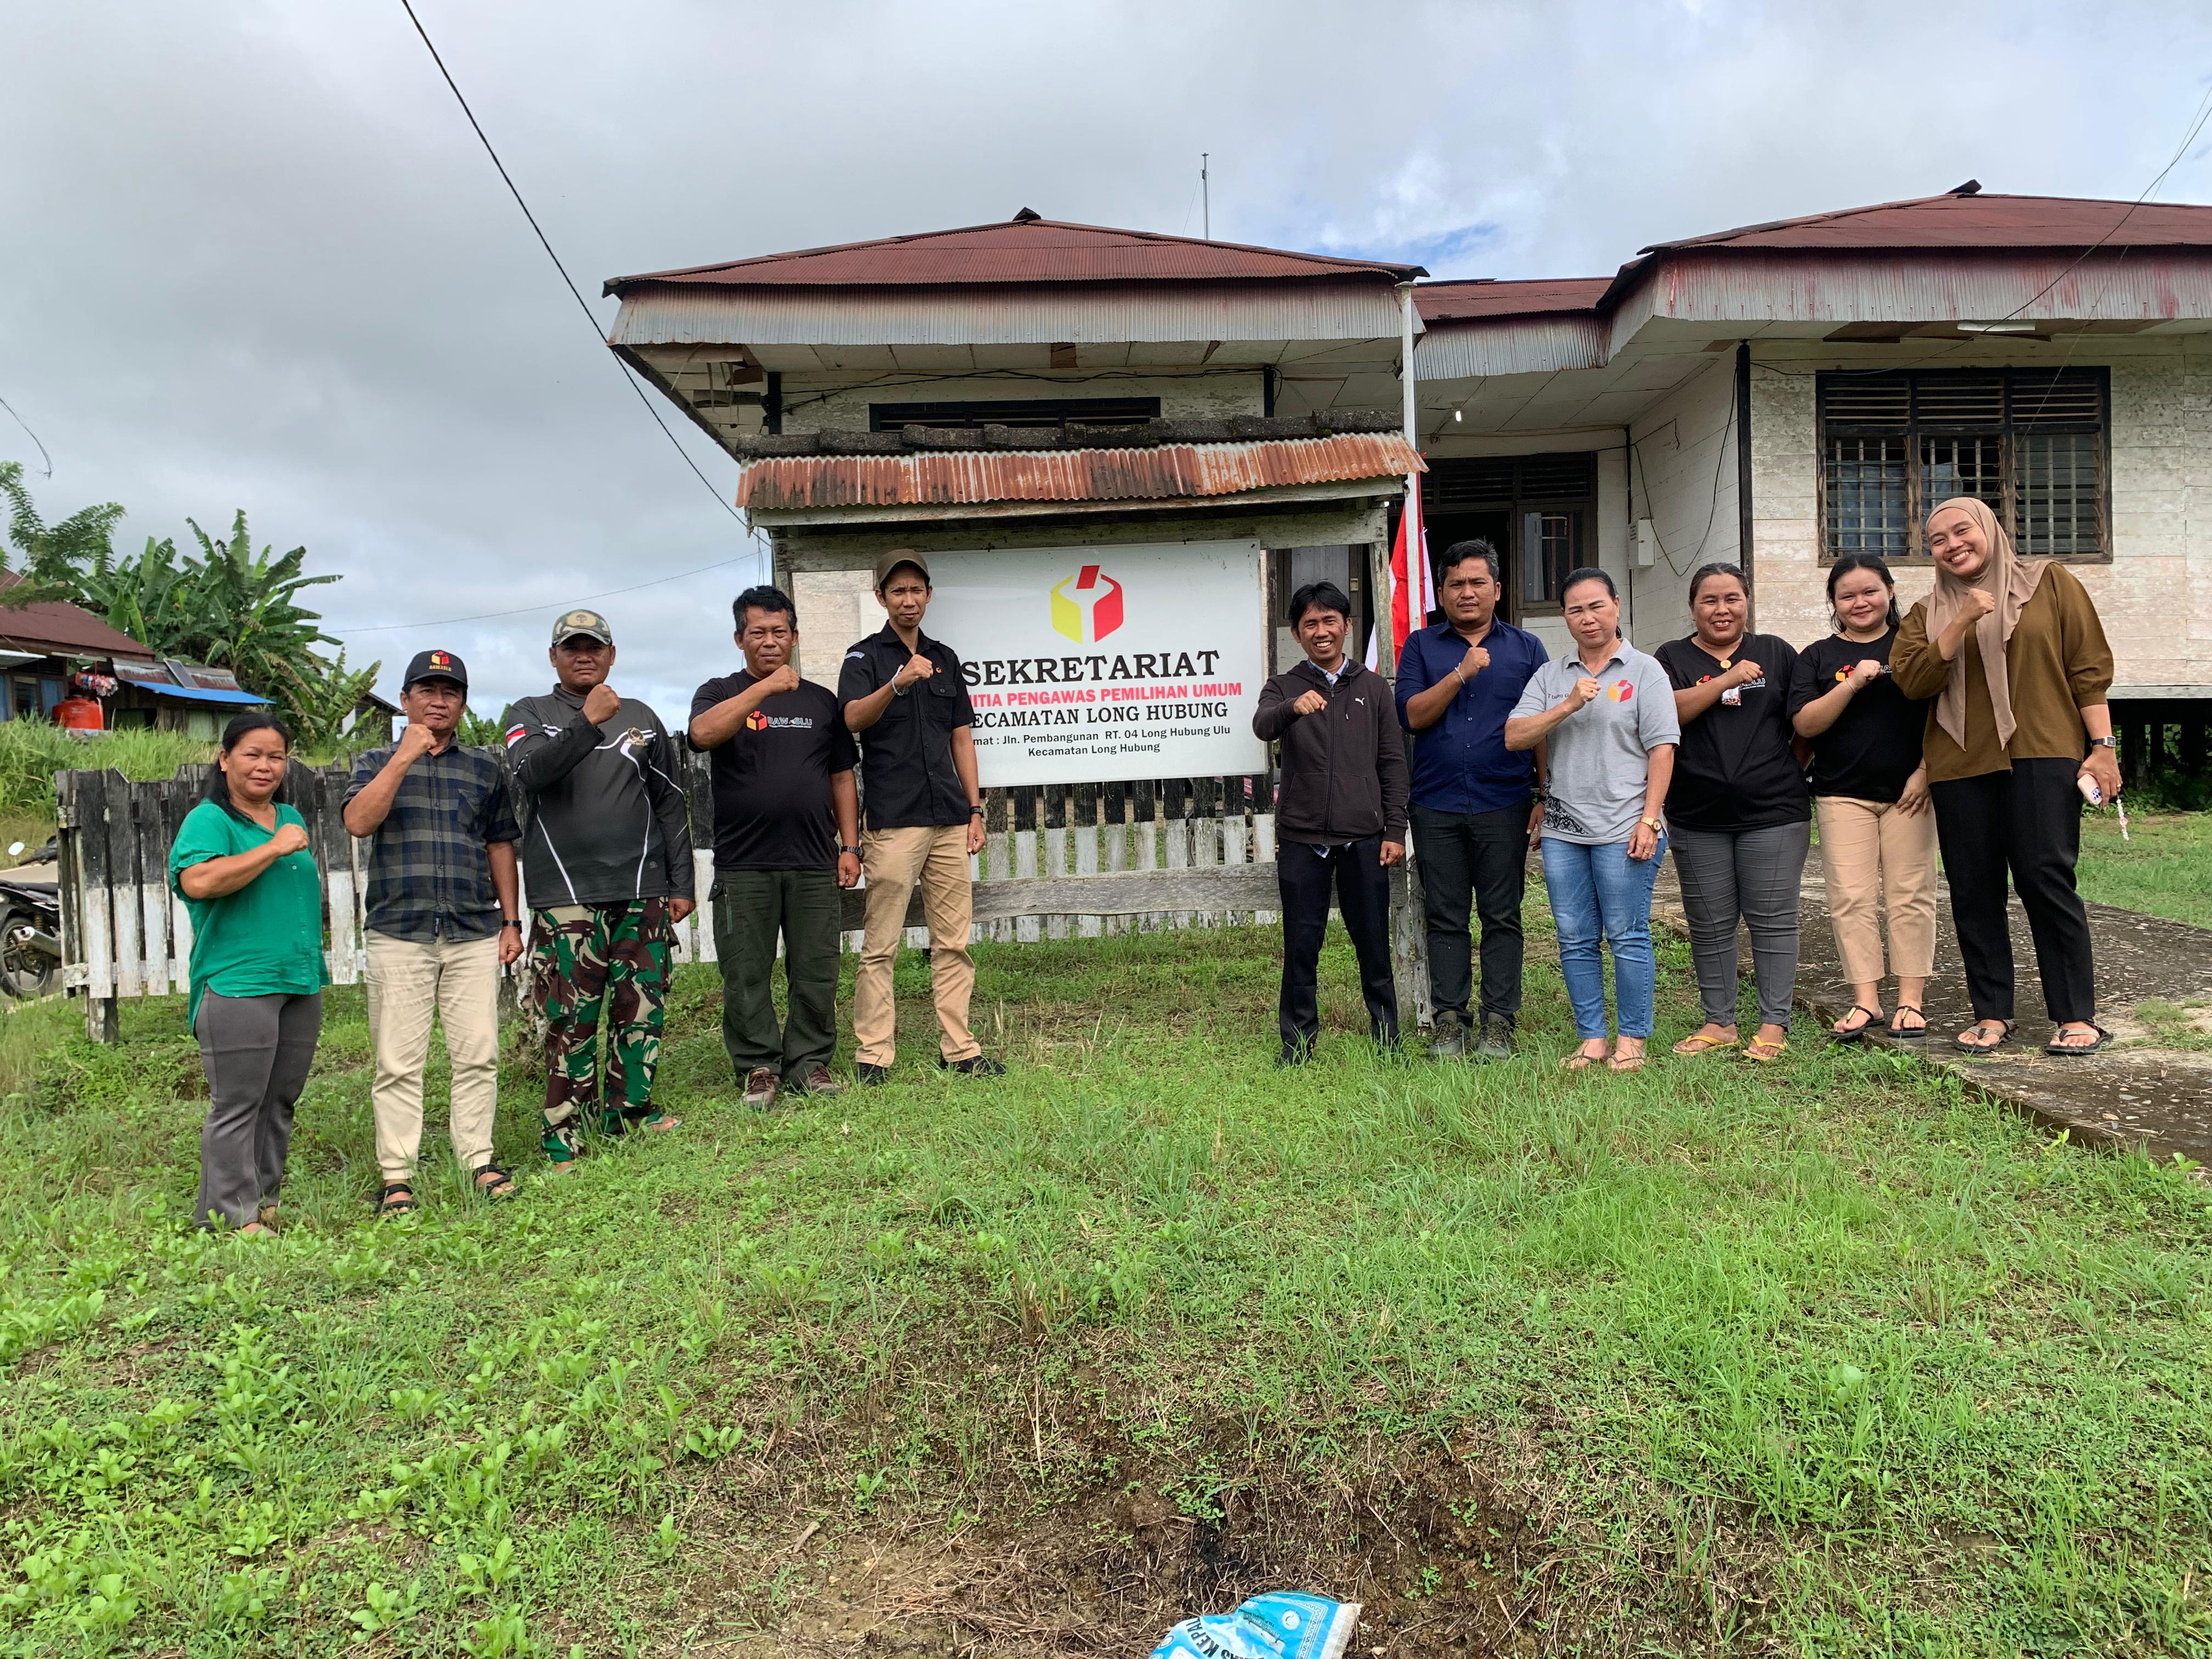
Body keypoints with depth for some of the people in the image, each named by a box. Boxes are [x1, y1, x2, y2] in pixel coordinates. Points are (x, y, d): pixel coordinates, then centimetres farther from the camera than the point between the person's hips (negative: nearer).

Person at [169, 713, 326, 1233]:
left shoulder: (290, 818, 18)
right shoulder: (208, 820, -5)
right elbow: (198, 881, -25)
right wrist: (274, 848, -20)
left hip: (300, 983, 7)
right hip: (237, 986, -7)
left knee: (280, 1102, 12)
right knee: (237, 1105, -4)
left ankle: (265, 1202, 21)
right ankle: (232, 1216, 3)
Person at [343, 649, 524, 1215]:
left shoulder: (486, 767, 14)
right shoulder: (378, 762, 9)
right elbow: (359, 823, -10)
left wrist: (511, 920, 11)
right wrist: (405, 756, -13)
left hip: (475, 936, 2)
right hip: (399, 935, -1)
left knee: (478, 1056, 1)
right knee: (399, 1062, 0)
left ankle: (479, 1159, 11)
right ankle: (397, 1174, 8)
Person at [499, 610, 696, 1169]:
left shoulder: (642, 718, 16)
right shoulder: (529, 715, 8)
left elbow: (670, 804, 16)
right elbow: (529, 771, -14)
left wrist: (681, 883, 11)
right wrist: (588, 723, -25)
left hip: (642, 890, 3)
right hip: (565, 895, -3)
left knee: (642, 1006, 5)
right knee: (572, 1017, -4)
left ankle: (629, 1109, 19)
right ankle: (564, 1132, 3)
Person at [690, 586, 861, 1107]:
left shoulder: (821, 701, 14)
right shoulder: (720, 693, 6)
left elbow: (842, 777, 14)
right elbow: (702, 733, -17)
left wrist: (850, 847, 7)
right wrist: (764, 688, -24)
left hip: (815, 863, 2)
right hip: (743, 864, -2)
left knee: (816, 972, 4)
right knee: (746, 975, 2)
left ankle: (810, 1063, 17)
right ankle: (758, 1069, 14)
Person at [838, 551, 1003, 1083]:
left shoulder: (945, 658, 17)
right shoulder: (865, 657, 2)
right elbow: (853, 719, -17)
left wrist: (975, 809, 10)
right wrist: (898, 683, -35)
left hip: (949, 821, 5)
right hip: (892, 823, -5)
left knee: (954, 943, 6)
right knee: (881, 946, -2)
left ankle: (959, 1049, 12)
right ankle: (873, 1054, 4)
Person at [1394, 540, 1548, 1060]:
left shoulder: (1526, 648, 9)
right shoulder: (1421, 646, 9)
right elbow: (1412, 715, -3)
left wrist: (1546, 796, 1)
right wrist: (1462, 673, -13)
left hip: (1504, 805, 0)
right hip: (1436, 806, 1)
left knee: (1502, 917, 3)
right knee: (1445, 918, 5)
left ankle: (1499, 1022, 10)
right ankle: (1449, 1019, 13)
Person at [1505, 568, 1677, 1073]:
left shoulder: (1645, 671, 2)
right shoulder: (1550, 676, 12)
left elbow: (1662, 750, -4)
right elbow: (1514, 738, 1)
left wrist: (1649, 819, -11)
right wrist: (1568, 706, -11)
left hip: (1622, 831, -4)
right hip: (1562, 830, 4)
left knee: (1627, 937, 0)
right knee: (1575, 940, 8)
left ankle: (1631, 1040, 11)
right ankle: (1592, 1038, 17)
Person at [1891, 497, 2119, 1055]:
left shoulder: (2050, 583, 9)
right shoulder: (1928, 613, 15)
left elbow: (2090, 667, 5)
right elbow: (1912, 681, -2)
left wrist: (2101, 745, -1)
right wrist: (1962, 622, -11)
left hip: (2041, 757, -3)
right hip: (1960, 767, 3)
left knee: (2046, 878, -9)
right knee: (1973, 891, 2)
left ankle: (2076, 1016, -1)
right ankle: (1992, 1013, 11)